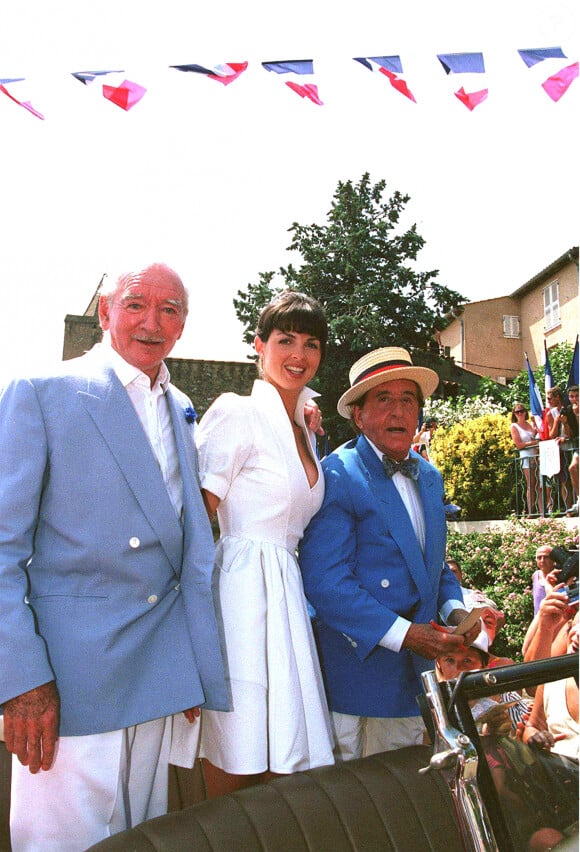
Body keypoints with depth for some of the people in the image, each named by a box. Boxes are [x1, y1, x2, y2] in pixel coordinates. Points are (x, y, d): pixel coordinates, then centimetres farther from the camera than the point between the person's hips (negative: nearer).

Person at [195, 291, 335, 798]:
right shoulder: (238, 413, -7)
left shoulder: (304, 432, 17)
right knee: (235, 767, 0)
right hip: (243, 588, -7)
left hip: (288, 595, 8)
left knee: (280, 758, 11)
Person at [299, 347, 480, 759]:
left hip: (420, 665, 7)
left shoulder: (429, 476, 10)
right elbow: (324, 581, -21)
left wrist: (454, 608, 0)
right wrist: (404, 633, -21)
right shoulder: (337, 476, -15)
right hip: (361, 662, -7)